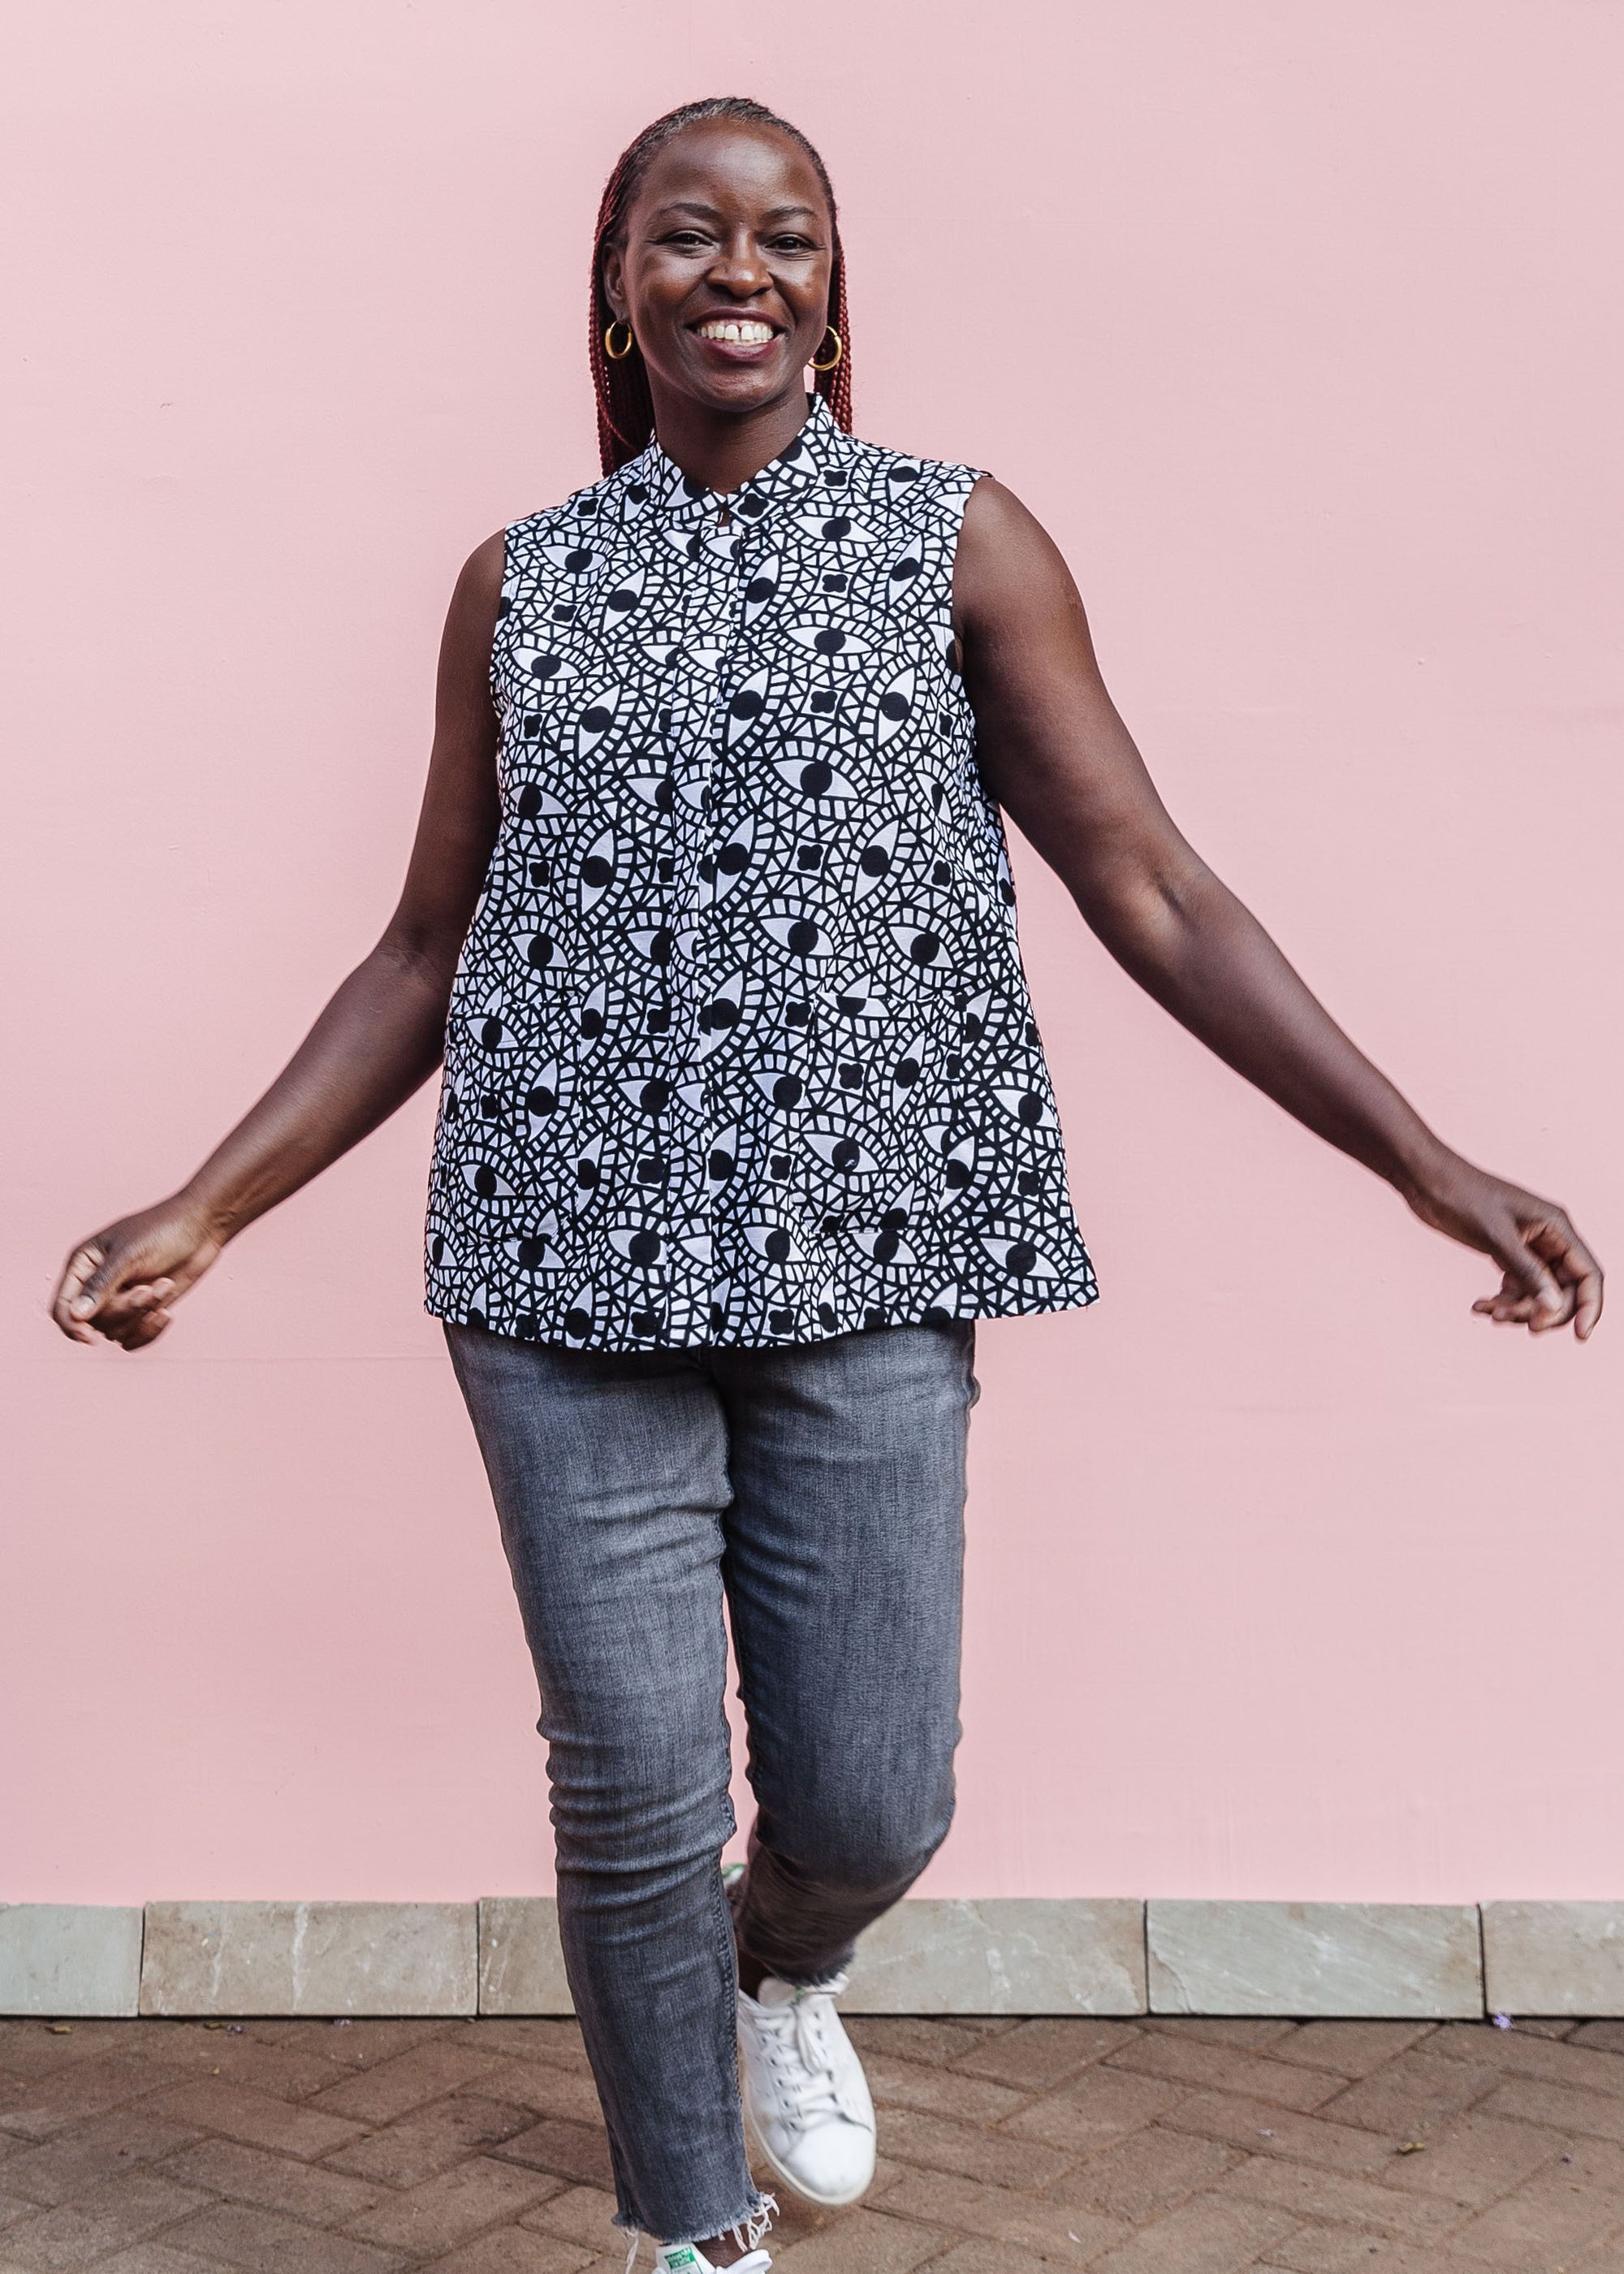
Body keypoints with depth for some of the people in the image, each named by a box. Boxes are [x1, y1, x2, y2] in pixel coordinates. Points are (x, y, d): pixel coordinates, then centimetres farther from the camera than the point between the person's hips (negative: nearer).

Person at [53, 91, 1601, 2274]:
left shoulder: (957, 542, 5)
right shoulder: (524, 585, 10)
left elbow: (1153, 896, 1)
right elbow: (428, 955, 13)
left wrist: (1432, 1167, -5)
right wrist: (206, 1211, 7)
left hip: (862, 1265, -1)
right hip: (571, 1265, 1)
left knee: (871, 1804, 2)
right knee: (635, 1799, 2)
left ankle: (788, 1972, 40)